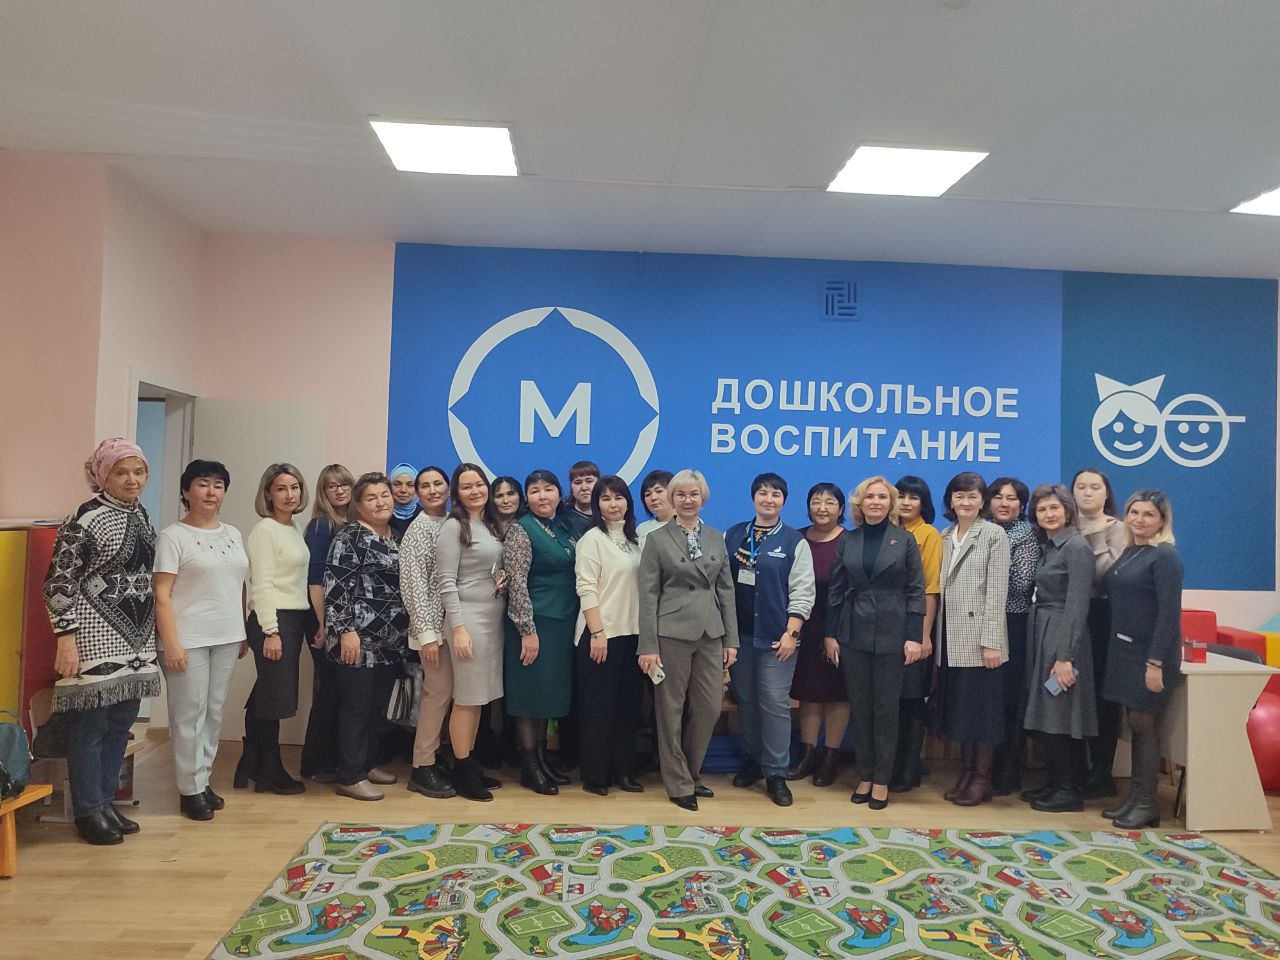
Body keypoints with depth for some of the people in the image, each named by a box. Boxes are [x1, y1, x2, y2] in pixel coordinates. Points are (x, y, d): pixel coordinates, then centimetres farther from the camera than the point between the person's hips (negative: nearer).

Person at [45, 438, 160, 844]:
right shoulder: (85, 518, -12)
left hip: (136, 636, 7)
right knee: (91, 725, 2)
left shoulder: (140, 514, 10)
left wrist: (154, 631, 19)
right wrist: (65, 637, -17)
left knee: (121, 723, 13)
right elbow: (59, 583, -13)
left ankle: (105, 802, 26)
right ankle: (87, 812, 15)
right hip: (95, 636, -7)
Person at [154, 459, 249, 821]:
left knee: (214, 712, 11)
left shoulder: (232, 533, 11)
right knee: (189, 714, 0)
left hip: (227, 638, 6)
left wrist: (243, 633, 13)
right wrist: (171, 643, -17)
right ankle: (190, 790, 12)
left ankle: (203, 780, 23)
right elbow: (161, 594, -11)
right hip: (189, 639, -6)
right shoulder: (172, 536, -6)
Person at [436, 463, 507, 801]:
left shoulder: (491, 524, 13)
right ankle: (462, 774, 10)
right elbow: (447, 582, -13)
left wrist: (504, 577, 2)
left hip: (494, 618, 7)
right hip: (469, 619, -7)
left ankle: (471, 766, 22)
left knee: (480, 697, 12)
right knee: (466, 699, -1)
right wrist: (458, 628, -18)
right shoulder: (453, 527, -9)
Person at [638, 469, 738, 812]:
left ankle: (692, 773, 28)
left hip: (710, 633, 4)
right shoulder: (657, 540, -1)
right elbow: (648, 595, -4)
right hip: (672, 633, -4)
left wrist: (731, 639, 6)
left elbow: (726, 590, 11)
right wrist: (648, 646, -9)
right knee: (672, 710, 4)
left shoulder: (716, 539, 11)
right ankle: (679, 784, 20)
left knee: (710, 707, 6)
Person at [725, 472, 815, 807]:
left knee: (775, 703, -3)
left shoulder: (794, 542, -1)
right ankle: (753, 758, 30)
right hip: (739, 632, 4)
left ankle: (776, 773, 10)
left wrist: (791, 633, -11)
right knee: (745, 699, 13)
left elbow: (802, 593, -4)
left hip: (775, 636, -3)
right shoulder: (733, 535, 8)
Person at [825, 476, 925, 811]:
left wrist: (914, 637, -8)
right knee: (860, 707, 8)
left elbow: (916, 591, -2)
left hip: (891, 636, -2)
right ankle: (864, 776, 20)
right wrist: (830, 634, 4)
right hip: (854, 635, 2)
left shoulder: (905, 541, 0)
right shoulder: (848, 541, 6)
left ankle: (881, 780, 16)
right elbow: (836, 591, 7)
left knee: (886, 708, 5)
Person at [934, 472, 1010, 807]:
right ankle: (965, 772, 23)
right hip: (951, 636, 6)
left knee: (980, 706, 2)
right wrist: (935, 636, 5)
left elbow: (996, 592, -10)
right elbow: (939, 588, 9)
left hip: (977, 637, -5)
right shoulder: (945, 536, 11)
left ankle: (982, 778, 15)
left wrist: (991, 641, -15)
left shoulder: (994, 535, -5)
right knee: (958, 705, 12)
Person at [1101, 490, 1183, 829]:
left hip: (1150, 654, -7)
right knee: (1135, 724, 12)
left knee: (1143, 724, 0)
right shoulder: (1128, 552, 11)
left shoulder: (1165, 556, -13)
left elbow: (1169, 612, -18)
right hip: (1124, 650, 7)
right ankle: (1134, 798, 21)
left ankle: (1147, 805, 11)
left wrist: (1156, 662, -20)